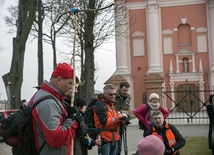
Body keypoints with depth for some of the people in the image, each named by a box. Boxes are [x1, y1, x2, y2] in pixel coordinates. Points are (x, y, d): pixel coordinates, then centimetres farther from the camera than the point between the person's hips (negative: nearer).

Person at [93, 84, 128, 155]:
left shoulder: (112, 104, 18)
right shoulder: (100, 104, -10)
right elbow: (104, 122, -18)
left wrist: (121, 116, -3)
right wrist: (118, 117, -15)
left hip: (114, 138, 9)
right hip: (104, 138, -8)